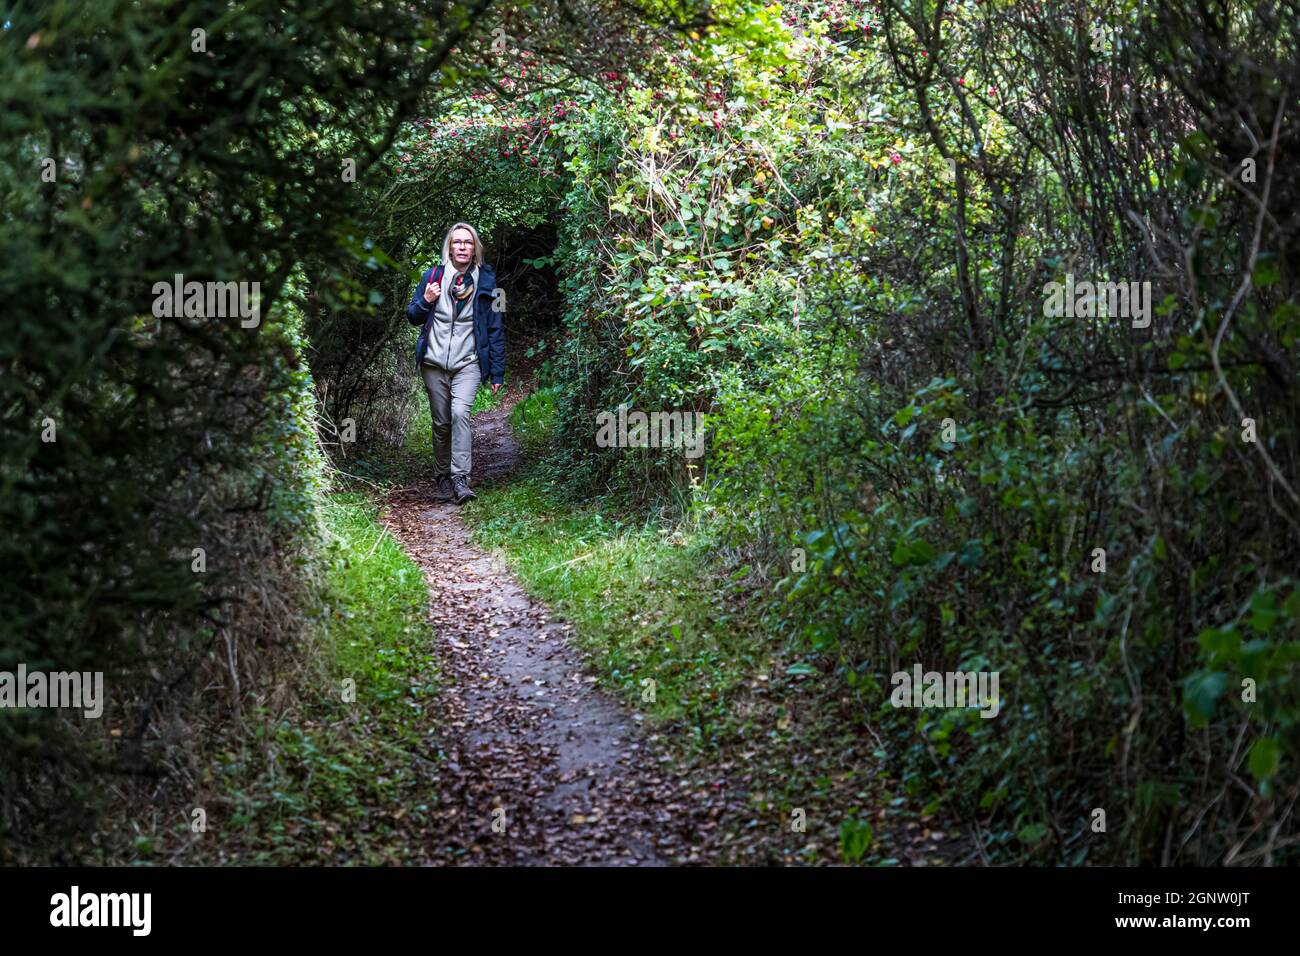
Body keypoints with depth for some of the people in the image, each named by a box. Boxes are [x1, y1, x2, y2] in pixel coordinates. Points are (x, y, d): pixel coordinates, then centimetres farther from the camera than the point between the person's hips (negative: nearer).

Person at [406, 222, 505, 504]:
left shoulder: (485, 281, 2)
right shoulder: (433, 277, 5)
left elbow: (495, 329, 4)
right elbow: (412, 317, 12)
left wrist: (497, 373, 1)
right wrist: (425, 301, -11)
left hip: (468, 364, -2)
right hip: (434, 363, 2)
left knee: (460, 413, -22)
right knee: (441, 422, 5)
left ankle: (460, 479, -25)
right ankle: (442, 479, 18)